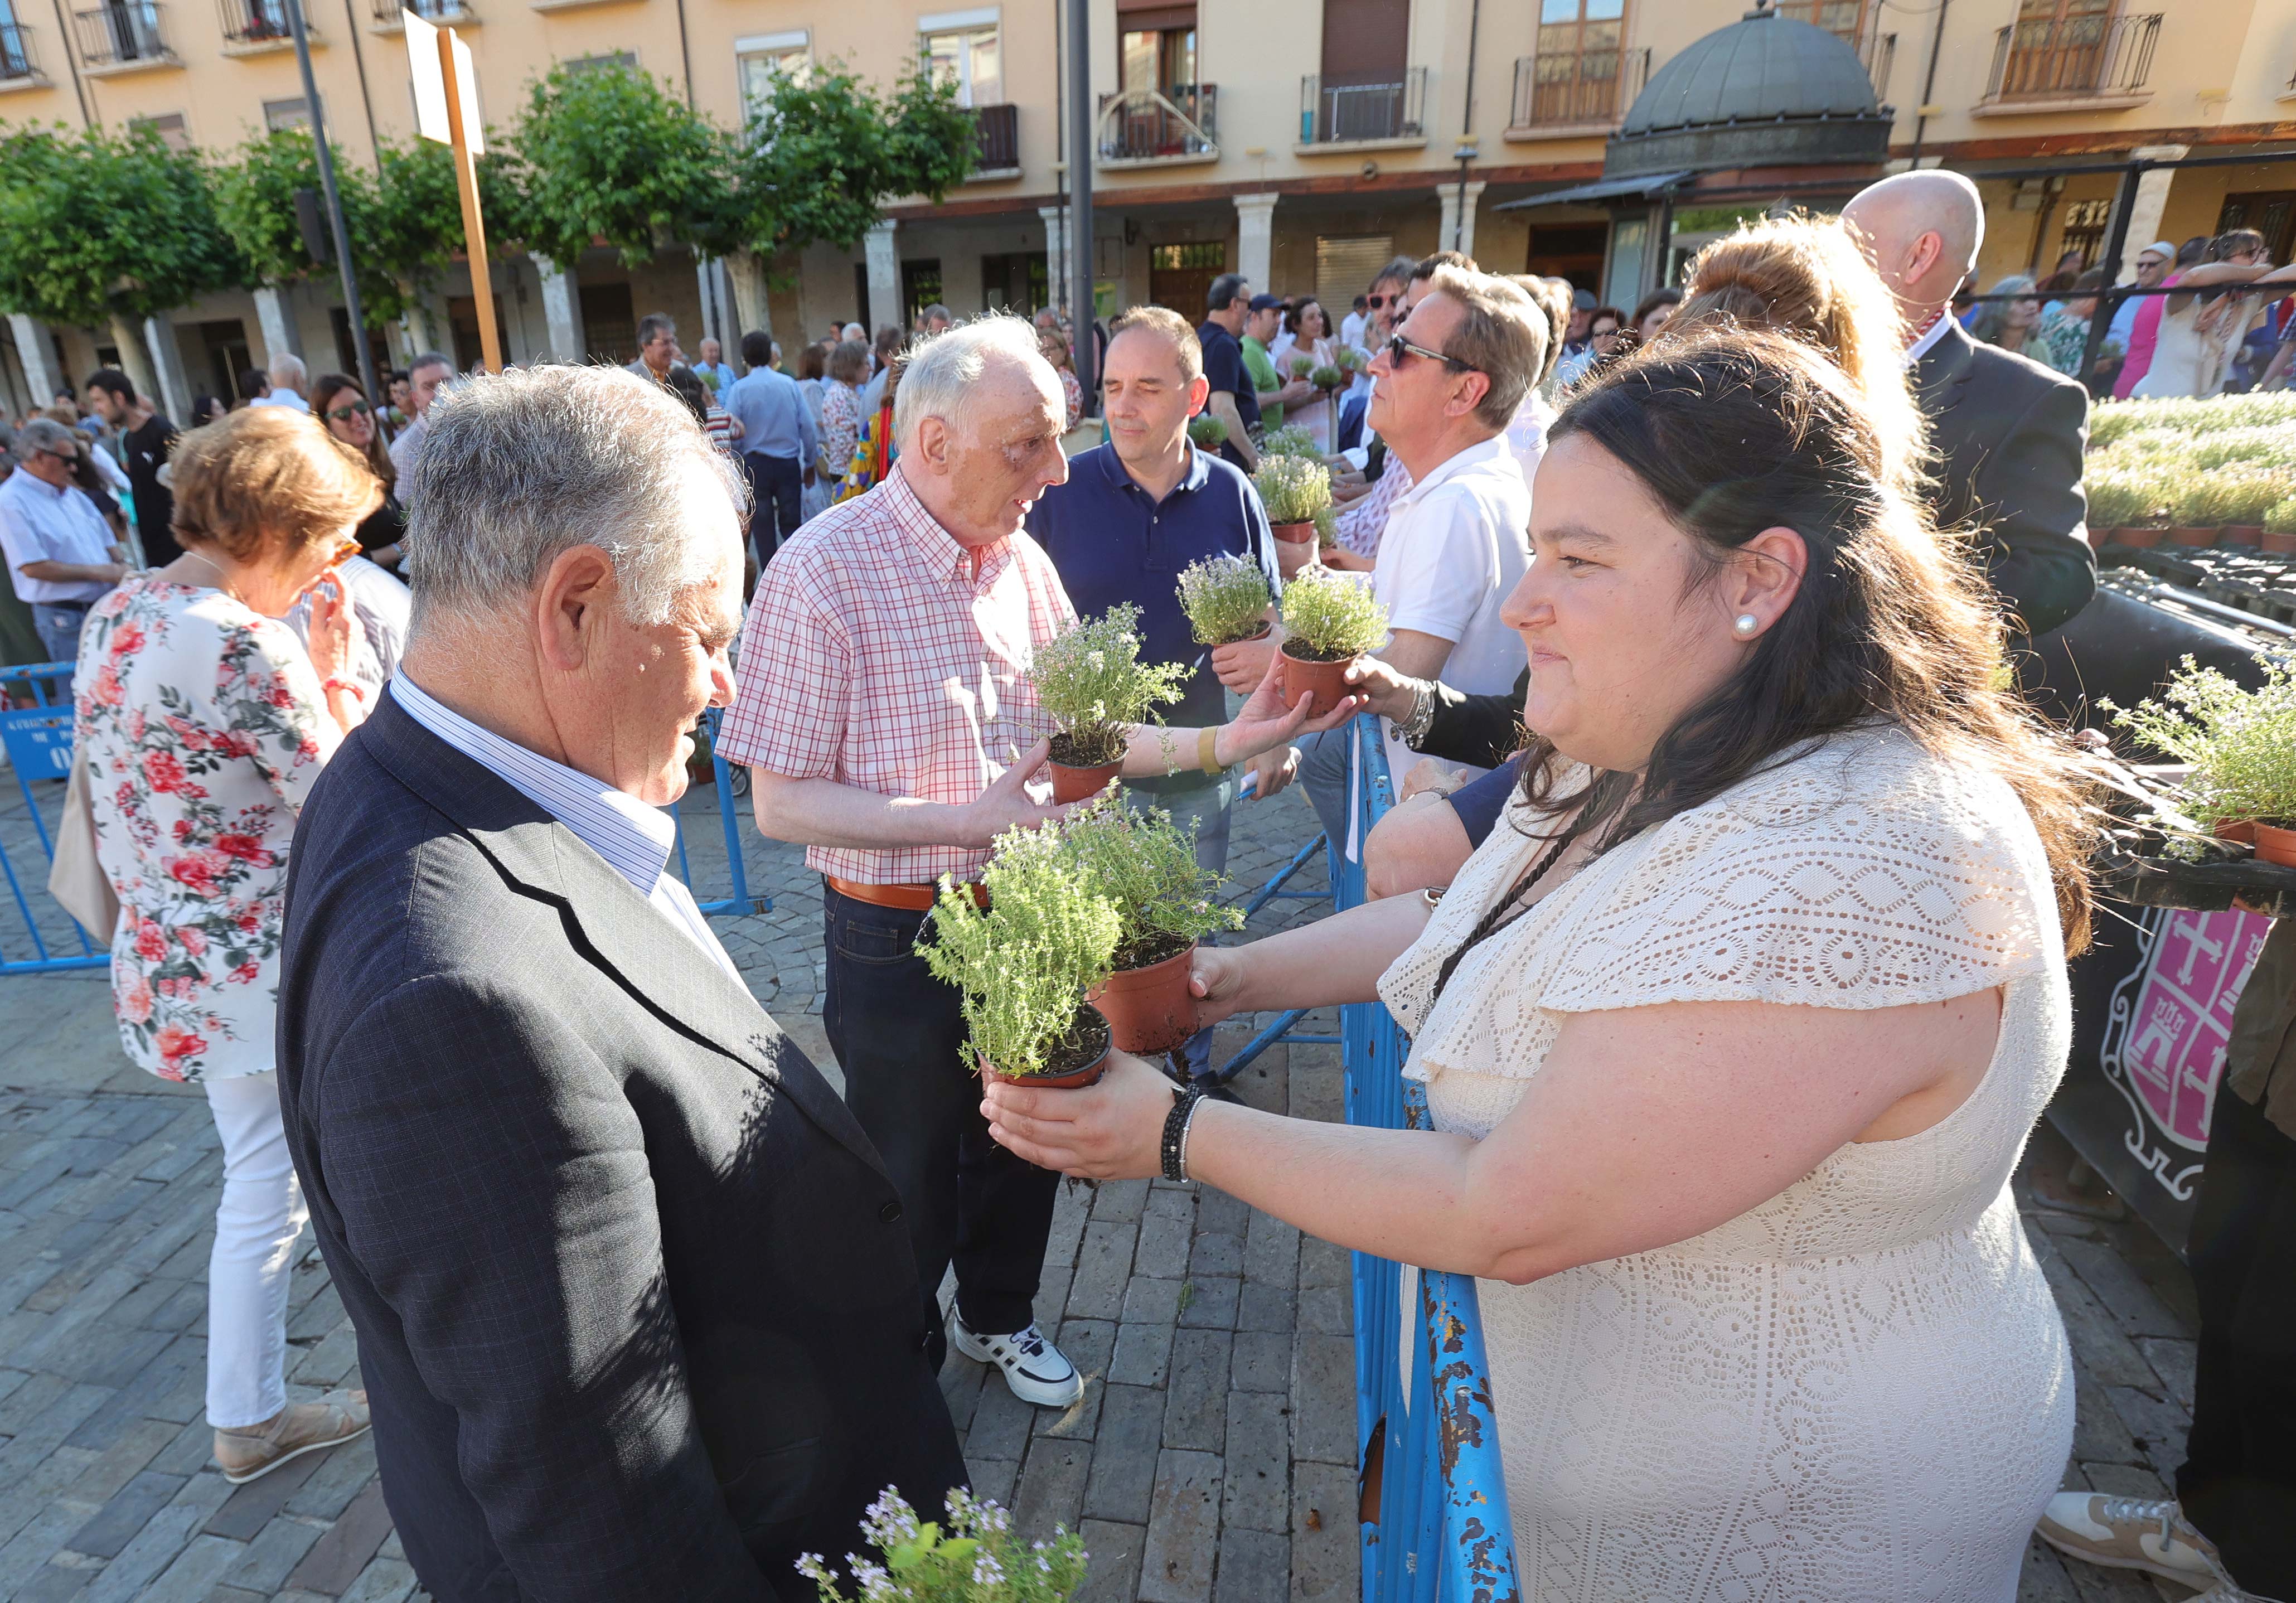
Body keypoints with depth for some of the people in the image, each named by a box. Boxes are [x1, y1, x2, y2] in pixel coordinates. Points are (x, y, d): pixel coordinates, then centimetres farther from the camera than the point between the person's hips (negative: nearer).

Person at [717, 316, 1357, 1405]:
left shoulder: (1023, 560, 2)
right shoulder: (824, 571, -19)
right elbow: (780, 802, -19)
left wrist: (1217, 744, -3)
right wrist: (968, 821, -27)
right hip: (899, 943, -6)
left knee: (1022, 1147, 24)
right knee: (912, 1189, 15)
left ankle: (996, 1316, 52)